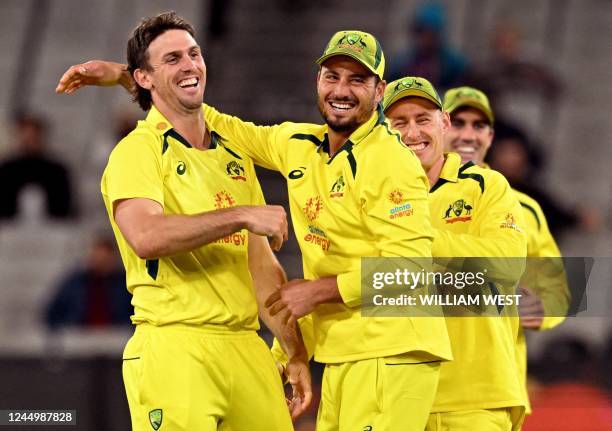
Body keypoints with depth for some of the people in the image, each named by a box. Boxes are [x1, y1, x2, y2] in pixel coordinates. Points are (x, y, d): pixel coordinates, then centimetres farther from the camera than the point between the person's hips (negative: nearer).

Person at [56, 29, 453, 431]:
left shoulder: (392, 161, -10)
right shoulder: (299, 145, 12)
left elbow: (409, 264, -17)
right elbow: (221, 127, 21)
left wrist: (317, 291, -12)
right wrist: (124, 77, 17)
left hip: (389, 355, -7)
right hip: (343, 354, 7)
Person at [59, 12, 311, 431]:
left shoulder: (234, 156, 19)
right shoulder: (138, 150, -2)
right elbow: (145, 236, -21)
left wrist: (296, 354, 15)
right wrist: (241, 215, -18)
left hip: (246, 348, 6)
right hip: (176, 349, -6)